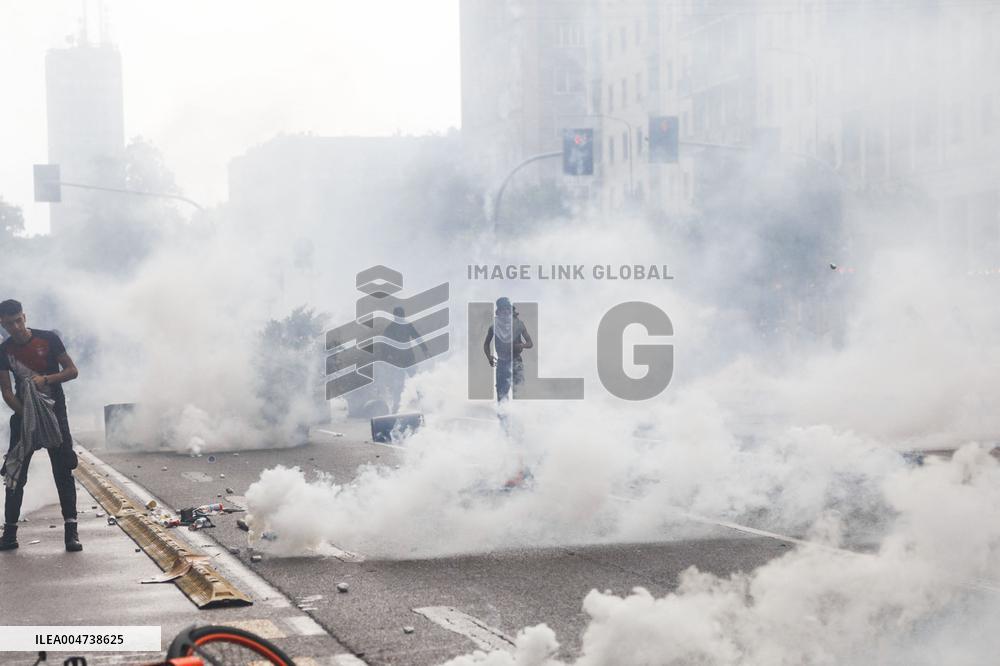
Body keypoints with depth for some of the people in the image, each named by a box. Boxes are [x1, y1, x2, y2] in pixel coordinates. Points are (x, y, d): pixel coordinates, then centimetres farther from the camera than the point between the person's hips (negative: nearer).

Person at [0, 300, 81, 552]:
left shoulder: (48, 339, -7)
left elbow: (72, 371, -5)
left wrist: (46, 379, -21)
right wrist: (23, 412, -17)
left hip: (54, 413, -2)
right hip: (23, 415, 2)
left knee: (63, 472, -7)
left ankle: (71, 531, -8)